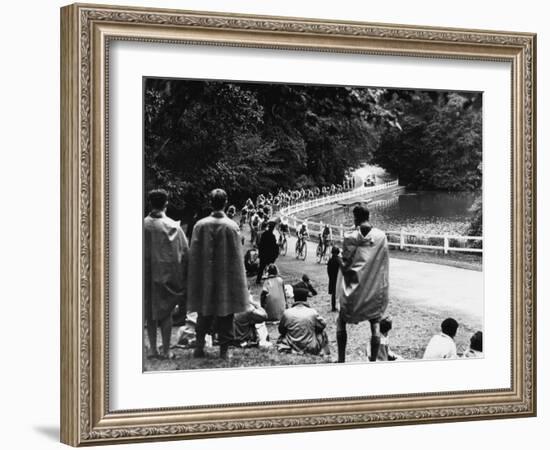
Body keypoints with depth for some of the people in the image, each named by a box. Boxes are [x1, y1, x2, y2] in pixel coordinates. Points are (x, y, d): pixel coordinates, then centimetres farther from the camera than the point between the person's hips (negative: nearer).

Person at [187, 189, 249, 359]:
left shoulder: (200, 225, -6)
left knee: (204, 314, 15)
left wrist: (195, 279, 8)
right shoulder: (231, 226, -11)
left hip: (205, 277, 2)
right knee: (225, 315, 7)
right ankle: (224, 350, 9)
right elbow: (236, 256, -8)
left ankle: (199, 346, 16)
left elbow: (193, 254, -1)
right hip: (226, 277, -2)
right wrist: (238, 280, 2)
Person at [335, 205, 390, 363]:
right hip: (375, 289, 2)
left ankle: (341, 360, 11)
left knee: (341, 322, 14)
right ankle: (373, 360, 9)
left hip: (354, 289, -1)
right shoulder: (381, 236, -5)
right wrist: (383, 287, 7)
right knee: (375, 323, 12)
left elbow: (345, 264, -7)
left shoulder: (350, 237, -10)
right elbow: (384, 263, -1)